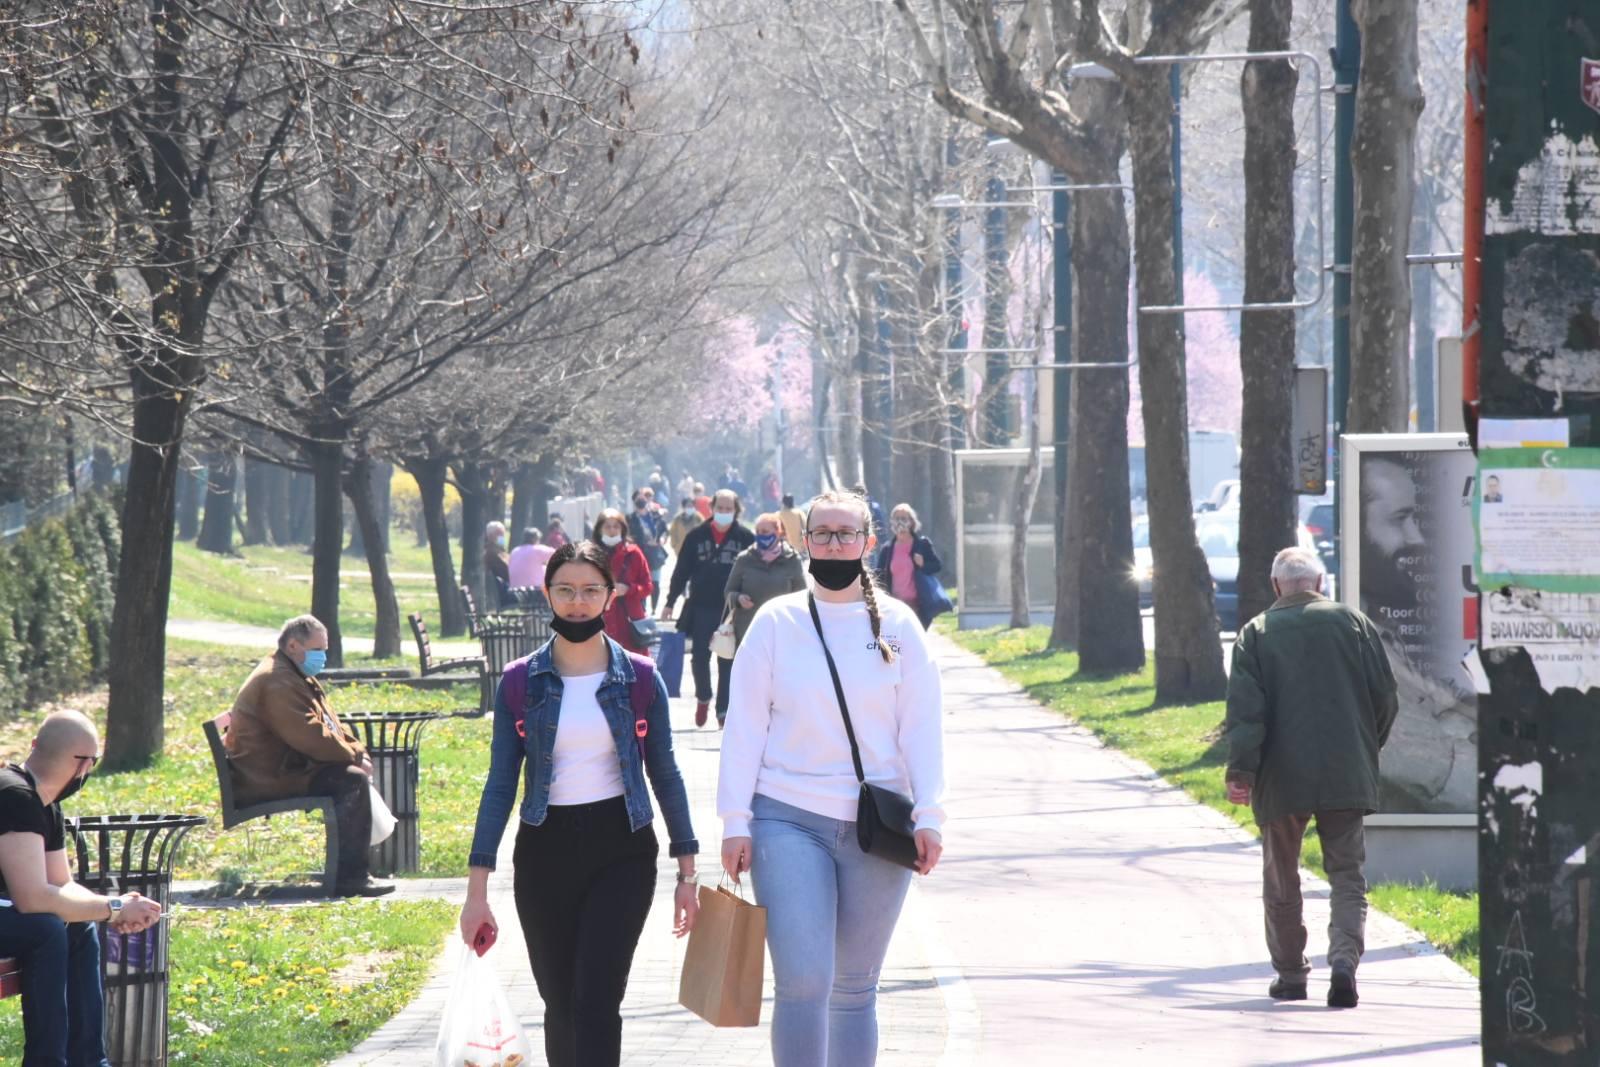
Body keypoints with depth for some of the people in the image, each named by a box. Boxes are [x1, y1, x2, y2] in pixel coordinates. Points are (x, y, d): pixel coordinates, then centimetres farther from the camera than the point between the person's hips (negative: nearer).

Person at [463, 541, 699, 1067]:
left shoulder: (638, 678, 1)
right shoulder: (520, 683, 2)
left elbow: (664, 774, 7)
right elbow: (500, 785, 3)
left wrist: (687, 870, 6)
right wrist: (477, 889, -2)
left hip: (622, 850, -2)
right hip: (545, 851, 2)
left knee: (596, 1000, -14)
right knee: (560, 1004, 8)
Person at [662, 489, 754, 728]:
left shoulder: (745, 537, -2)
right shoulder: (697, 536, 2)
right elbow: (682, 571, 6)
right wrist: (670, 602, 6)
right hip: (702, 608, 1)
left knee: (728, 662, 4)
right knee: (700, 657, 4)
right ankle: (703, 698, 26)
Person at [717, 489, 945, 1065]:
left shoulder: (897, 625, 5)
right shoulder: (775, 622, 3)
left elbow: (921, 726, 3)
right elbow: (744, 725, 2)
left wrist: (927, 816, -7)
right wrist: (735, 822, -3)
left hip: (876, 825, 1)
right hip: (789, 822, -1)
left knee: (854, 988, 9)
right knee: (802, 983, -13)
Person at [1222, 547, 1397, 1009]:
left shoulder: (1256, 633, 0)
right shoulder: (1355, 624, 4)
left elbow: (1245, 709, -9)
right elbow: (1386, 698, 6)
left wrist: (1241, 769, -10)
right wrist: (1367, 749, 20)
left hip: (1282, 780, -1)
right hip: (1346, 776, 1)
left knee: (1281, 881, 13)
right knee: (1347, 876, 3)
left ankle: (1290, 974, 19)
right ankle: (1344, 958, -18)